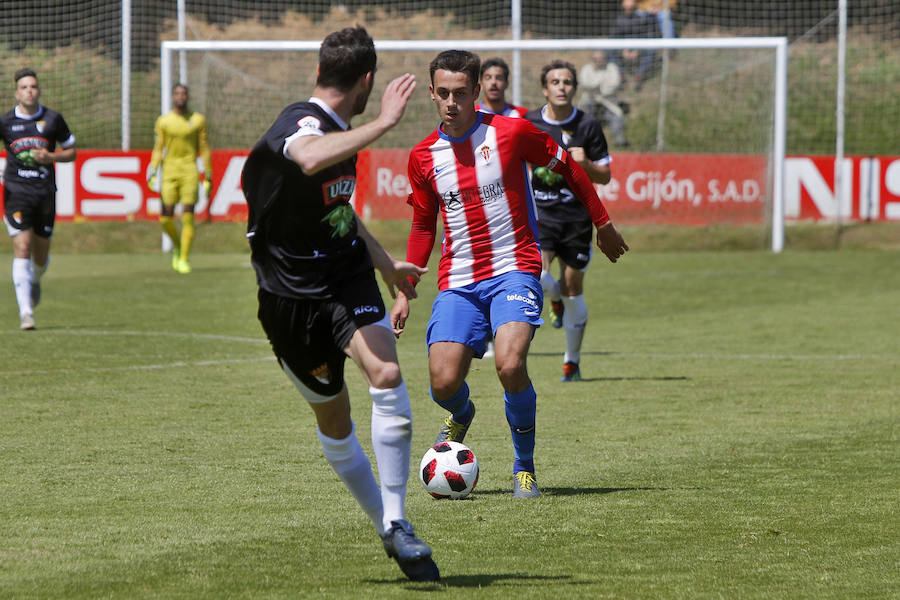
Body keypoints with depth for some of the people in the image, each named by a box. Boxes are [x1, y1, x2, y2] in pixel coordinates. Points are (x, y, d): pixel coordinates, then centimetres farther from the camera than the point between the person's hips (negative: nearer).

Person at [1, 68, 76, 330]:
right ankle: (25, 311, -18)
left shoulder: (53, 119, 3)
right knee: (22, 247, -16)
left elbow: (71, 151, 12)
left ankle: (35, 280, 46)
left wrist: (51, 157, -7)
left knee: (40, 254, 9)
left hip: (45, 192, 2)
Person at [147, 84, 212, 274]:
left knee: (188, 216, -10)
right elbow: (158, 149, 9)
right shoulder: (163, 121, 9)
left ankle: (184, 259, -5)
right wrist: (152, 172, -3)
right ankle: (177, 246, 24)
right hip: (169, 170, 1)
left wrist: (208, 177, 6)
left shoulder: (198, 120, 7)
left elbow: (204, 149, 9)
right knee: (166, 217, -5)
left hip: (190, 170, -1)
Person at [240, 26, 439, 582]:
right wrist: (383, 123, -45)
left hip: (347, 275, 6)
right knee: (333, 417, 5)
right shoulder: (301, 125, -19)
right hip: (293, 296, -6)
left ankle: (395, 523, -15)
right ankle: (386, 524, 24)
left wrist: (385, 262, 38)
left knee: (388, 376, -19)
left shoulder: (339, 131, 11)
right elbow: (311, 160, -47)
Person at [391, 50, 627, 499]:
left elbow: (567, 167, 9)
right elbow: (423, 227, 18)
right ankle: (461, 417, 29)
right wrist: (405, 291, 12)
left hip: (514, 270, -3)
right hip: (457, 281, 3)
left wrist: (603, 225, 16)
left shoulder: (511, 133, -6)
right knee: (443, 383, -11)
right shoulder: (424, 157, 5)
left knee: (510, 365, -27)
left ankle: (525, 467, -5)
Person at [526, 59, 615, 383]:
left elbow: (605, 176, 3)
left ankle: (572, 361, 19)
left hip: (576, 214, 0)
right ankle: (556, 299, 16)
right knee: (536, 273, -23)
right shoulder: (528, 123, 1)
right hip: (539, 211, 0)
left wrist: (585, 164, -16)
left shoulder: (587, 126, -1)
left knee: (572, 289, 3)